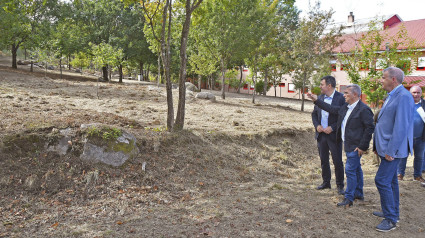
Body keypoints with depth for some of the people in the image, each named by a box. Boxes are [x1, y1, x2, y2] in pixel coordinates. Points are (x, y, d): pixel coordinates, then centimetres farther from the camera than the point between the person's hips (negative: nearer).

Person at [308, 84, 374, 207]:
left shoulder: (363, 109, -17)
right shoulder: (345, 107, 10)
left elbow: (370, 128, -19)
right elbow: (332, 109, 20)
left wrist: (362, 146, -19)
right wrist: (316, 100, 18)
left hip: (355, 146, -9)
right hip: (349, 145, 9)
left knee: (350, 170, -7)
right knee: (356, 169, 19)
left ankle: (348, 199, 1)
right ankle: (359, 194, 33)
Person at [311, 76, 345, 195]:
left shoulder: (341, 98, -11)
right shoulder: (320, 97, 8)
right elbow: (314, 114, 16)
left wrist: (332, 128, -17)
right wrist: (317, 125, -1)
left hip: (334, 135, -6)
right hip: (321, 134, 6)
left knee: (337, 161, 1)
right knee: (323, 160, 14)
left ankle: (340, 185, 16)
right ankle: (326, 182, 28)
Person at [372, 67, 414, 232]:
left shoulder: (403, 97, -18)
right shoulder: (392, 96, 14)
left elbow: (401, 127, -24)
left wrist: (390, 151, -23)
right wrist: (378, 146, 19)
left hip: (392, 149, -10)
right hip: (386, 148, 10)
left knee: (382, 180, -9)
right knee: (390, 180, 18)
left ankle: (391, 219, 3)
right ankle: (392, 212, 32)